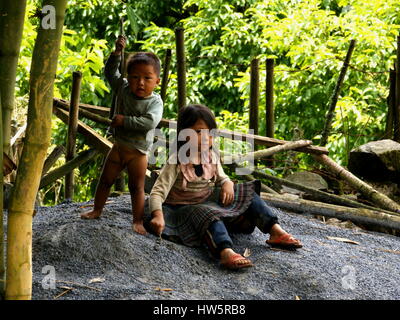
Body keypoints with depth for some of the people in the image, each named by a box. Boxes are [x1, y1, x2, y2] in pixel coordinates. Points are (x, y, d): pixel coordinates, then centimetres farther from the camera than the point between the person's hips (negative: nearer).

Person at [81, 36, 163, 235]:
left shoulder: (155, 101, -18)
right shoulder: (124, 89, -3)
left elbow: (149, 122, -32)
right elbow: (110, 72, 8)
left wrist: (124, 121, -27)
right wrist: (117, 53, -5)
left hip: (138, 152, -5)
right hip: (119, 146, 5)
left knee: (136, 187, 0)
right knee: (105, 180, 15)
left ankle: (138, 221, 5)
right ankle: (97, 210, 30)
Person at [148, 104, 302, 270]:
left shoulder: (212, 156, 0)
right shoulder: (176, 162, -19)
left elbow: (221, 177, 16)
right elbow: (158, 191, -23)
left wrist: (227, 184, -11)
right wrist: (157, 215, -42)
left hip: (209, 199, 7)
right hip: (185, 207, -7)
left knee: (248, 194, -1)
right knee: (208, 214, -40)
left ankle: (276, 231, -12)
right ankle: (226, 253, -66)